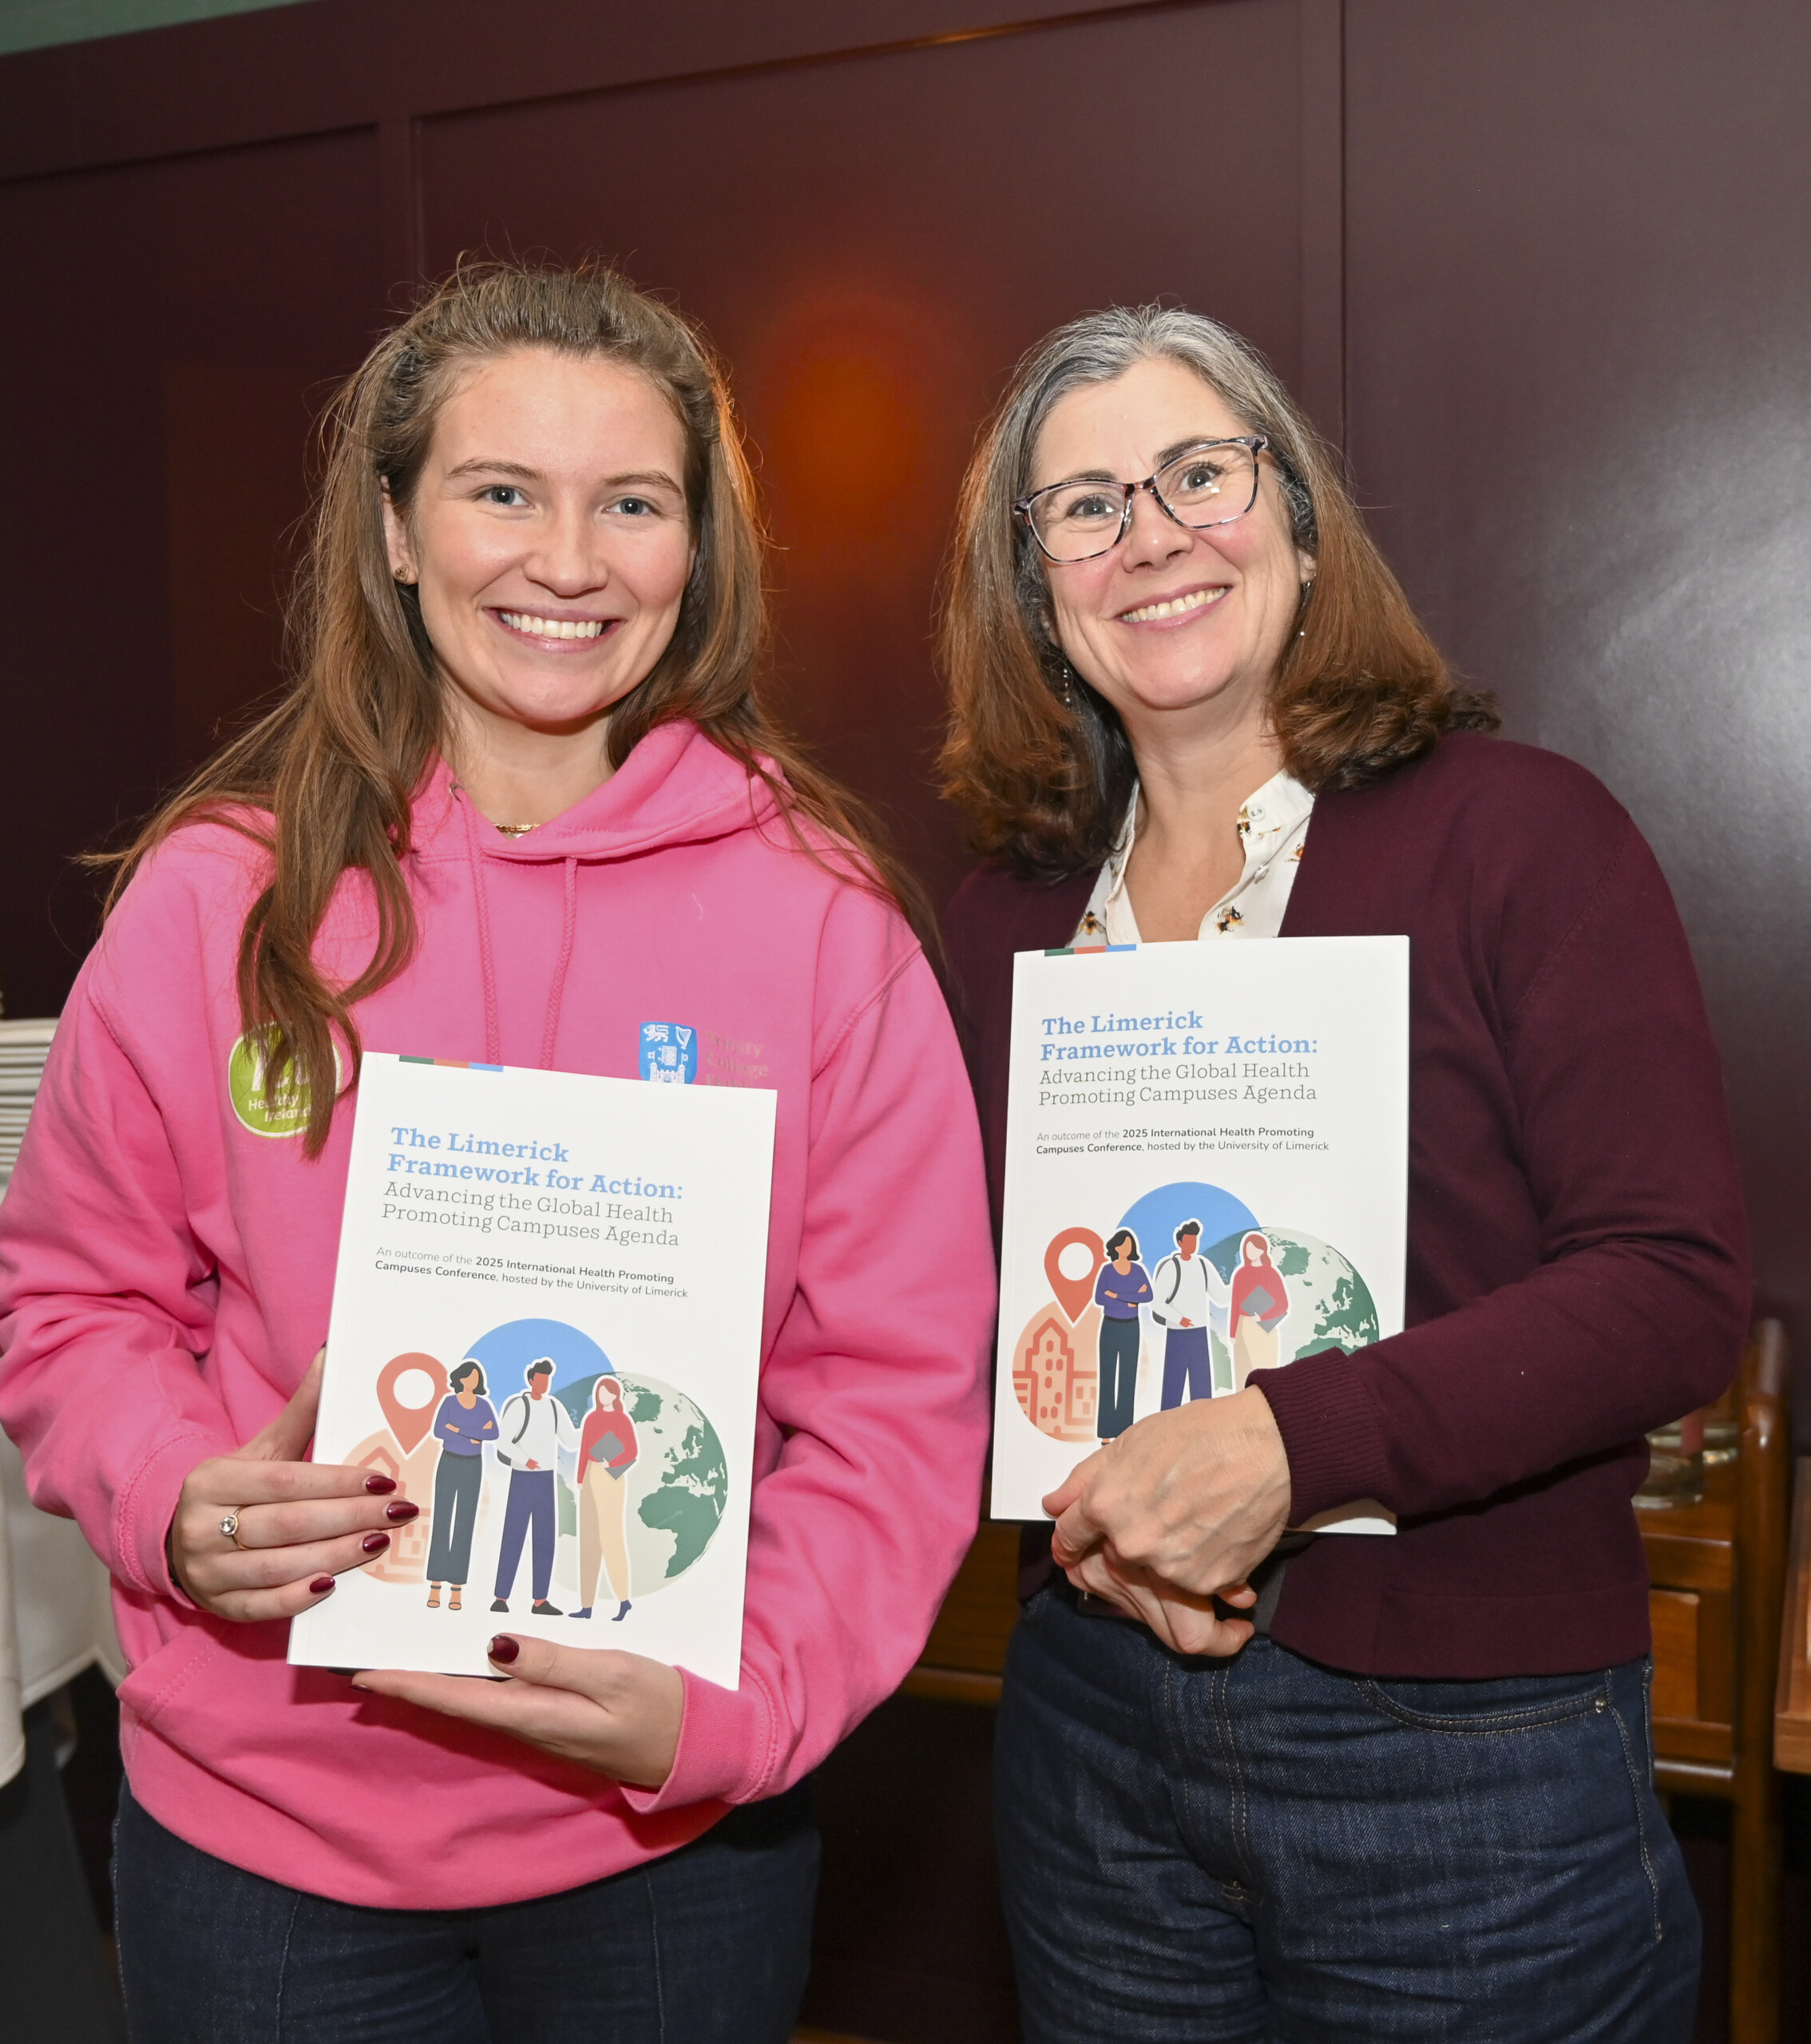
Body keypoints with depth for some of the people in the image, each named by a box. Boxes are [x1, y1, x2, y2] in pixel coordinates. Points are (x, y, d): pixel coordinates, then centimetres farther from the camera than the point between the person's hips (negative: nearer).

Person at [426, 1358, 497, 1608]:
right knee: (441, 1522, -5)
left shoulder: (484, 1405, 2)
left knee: (465, 1525, 0)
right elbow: (438, 1432, -15)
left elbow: (494, 1434, -12)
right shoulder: (449, 1402, -3)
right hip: (448, 1464, -1)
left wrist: (459, 1430, -19)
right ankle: (435, 1587, -1)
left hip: (473, 1468, 1)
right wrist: (475, 1435, -18)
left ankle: (456, 1590, 4)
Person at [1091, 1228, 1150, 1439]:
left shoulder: (1138, 1270, 1)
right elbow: (1099, 1299, -13)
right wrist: (1132, 1299, -15)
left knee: (1128, 1378, 3)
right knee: (1107, 1376, -1)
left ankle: (1124, 1431, 9)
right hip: (1110, 1327, -2)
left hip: (1131, 1328, 2)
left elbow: (1149, 1296, -10)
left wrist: (1117, 1296, -17)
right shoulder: (1107, 1269, -4)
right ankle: (1107, 1430, 3)